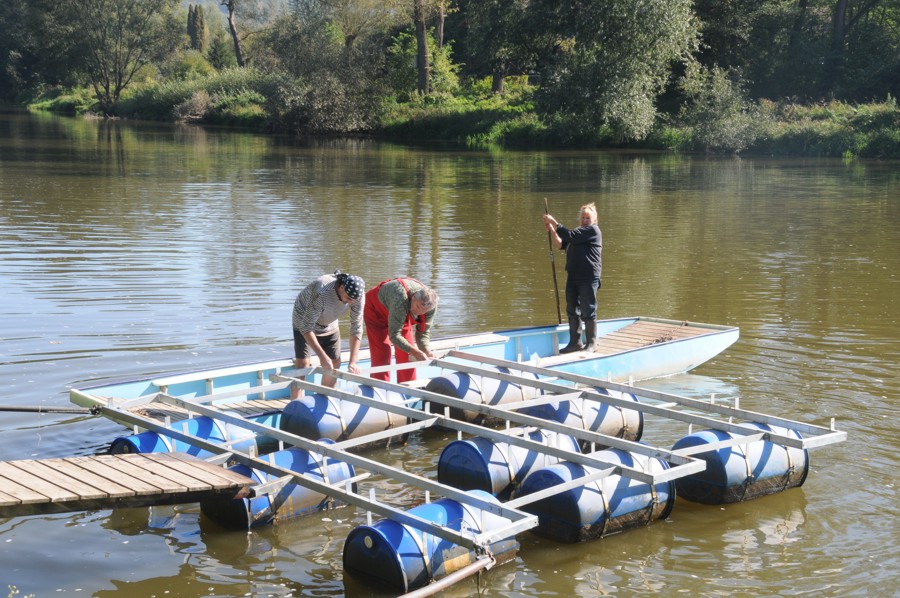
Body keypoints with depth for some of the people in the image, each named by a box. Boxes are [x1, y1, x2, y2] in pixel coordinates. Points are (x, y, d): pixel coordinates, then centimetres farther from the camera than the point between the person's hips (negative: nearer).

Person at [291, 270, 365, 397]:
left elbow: (356, 328, -22)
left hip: (330, 324, 5)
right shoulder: (321, 293, -42)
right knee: (302, 364, -17)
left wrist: (353, 362, -29)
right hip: (304, 322, -5)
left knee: (335, 364, 4)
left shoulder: (358, 296, -26)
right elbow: (306, 327, -37)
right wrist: (322, 356, -42)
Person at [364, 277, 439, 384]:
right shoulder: (400, 300, -46)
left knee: (408, 356, 0)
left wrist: (426, 351, -30)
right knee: (381, 356, -15)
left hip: (403, 315, 5)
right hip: (376, 310, -5)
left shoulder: (431, 305, -26)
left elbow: (423, 332, -13)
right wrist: (416, 352, -47)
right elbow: (394, 335, -41)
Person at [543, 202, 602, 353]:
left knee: (588, 311, -4)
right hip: (573, 277, 9)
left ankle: (591, 343, 5)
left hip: (589, 278, -9)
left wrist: (554, 223, -12)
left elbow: (570, 236, -17)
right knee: (572, 311, 10)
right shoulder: (579, 232, 21)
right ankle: (575, 342, 18)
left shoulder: (593, 230, -7)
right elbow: (561, 245, 13)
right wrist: (551, 230, 0)